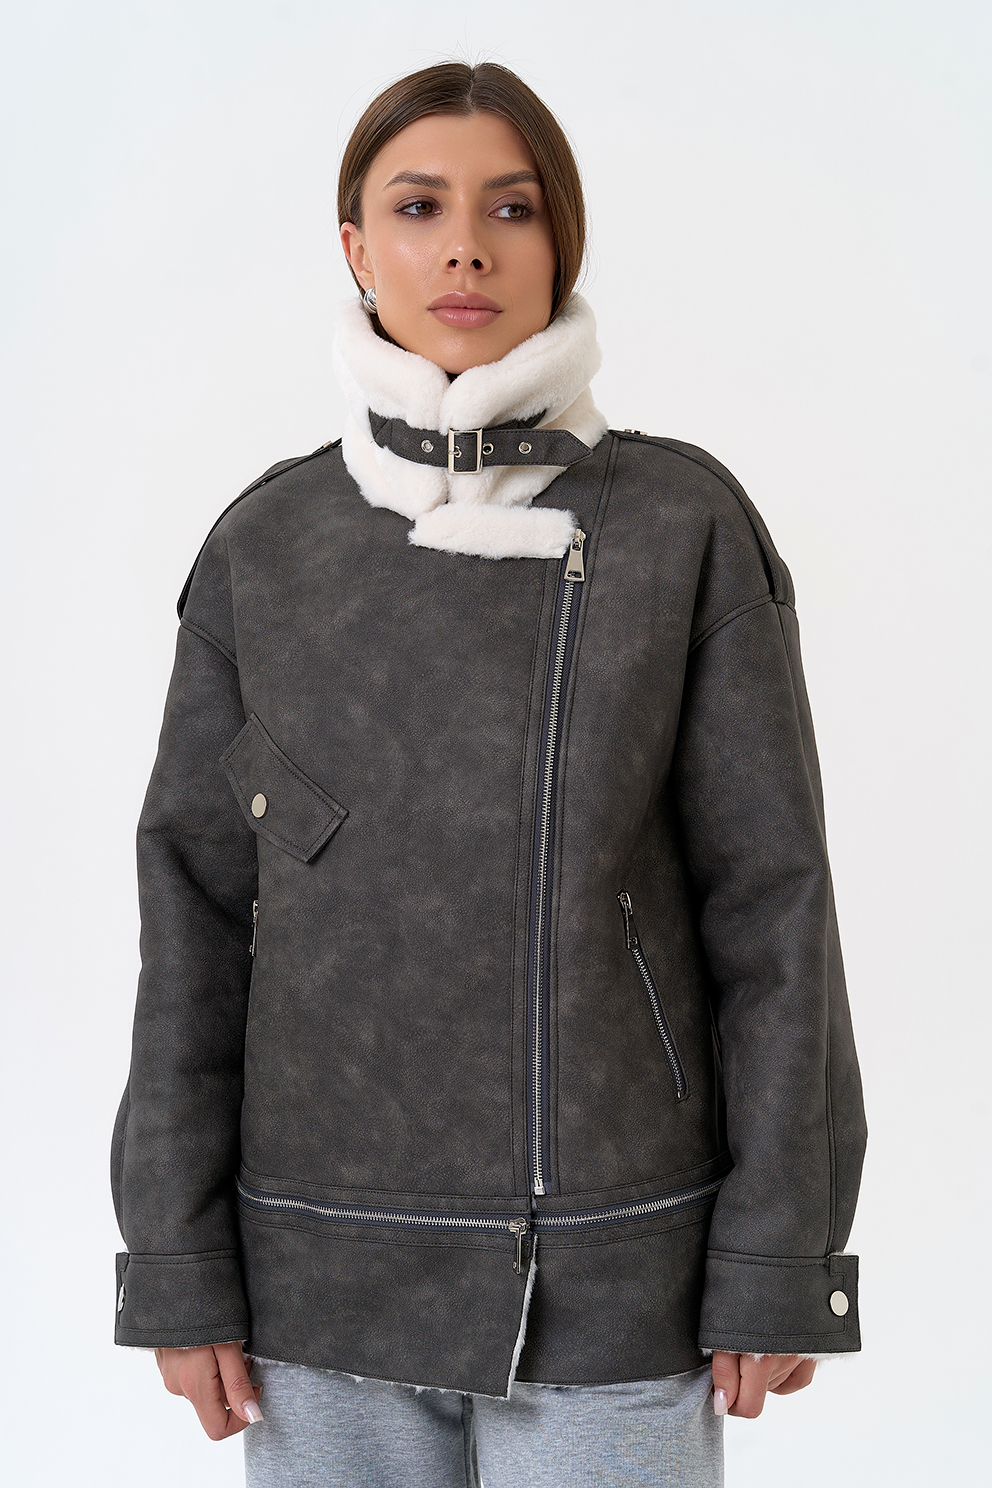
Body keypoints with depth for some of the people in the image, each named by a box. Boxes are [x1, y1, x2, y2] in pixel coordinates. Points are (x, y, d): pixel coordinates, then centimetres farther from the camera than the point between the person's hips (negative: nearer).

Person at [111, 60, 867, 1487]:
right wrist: (176, 1264, -1)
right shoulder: (267, 545, 1)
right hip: (332, 1264, 2)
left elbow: (769, 899, -5)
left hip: (611, 1267, -2)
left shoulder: (688, 524, -5)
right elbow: (200, 906, 2)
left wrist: (784, 1264, -7)